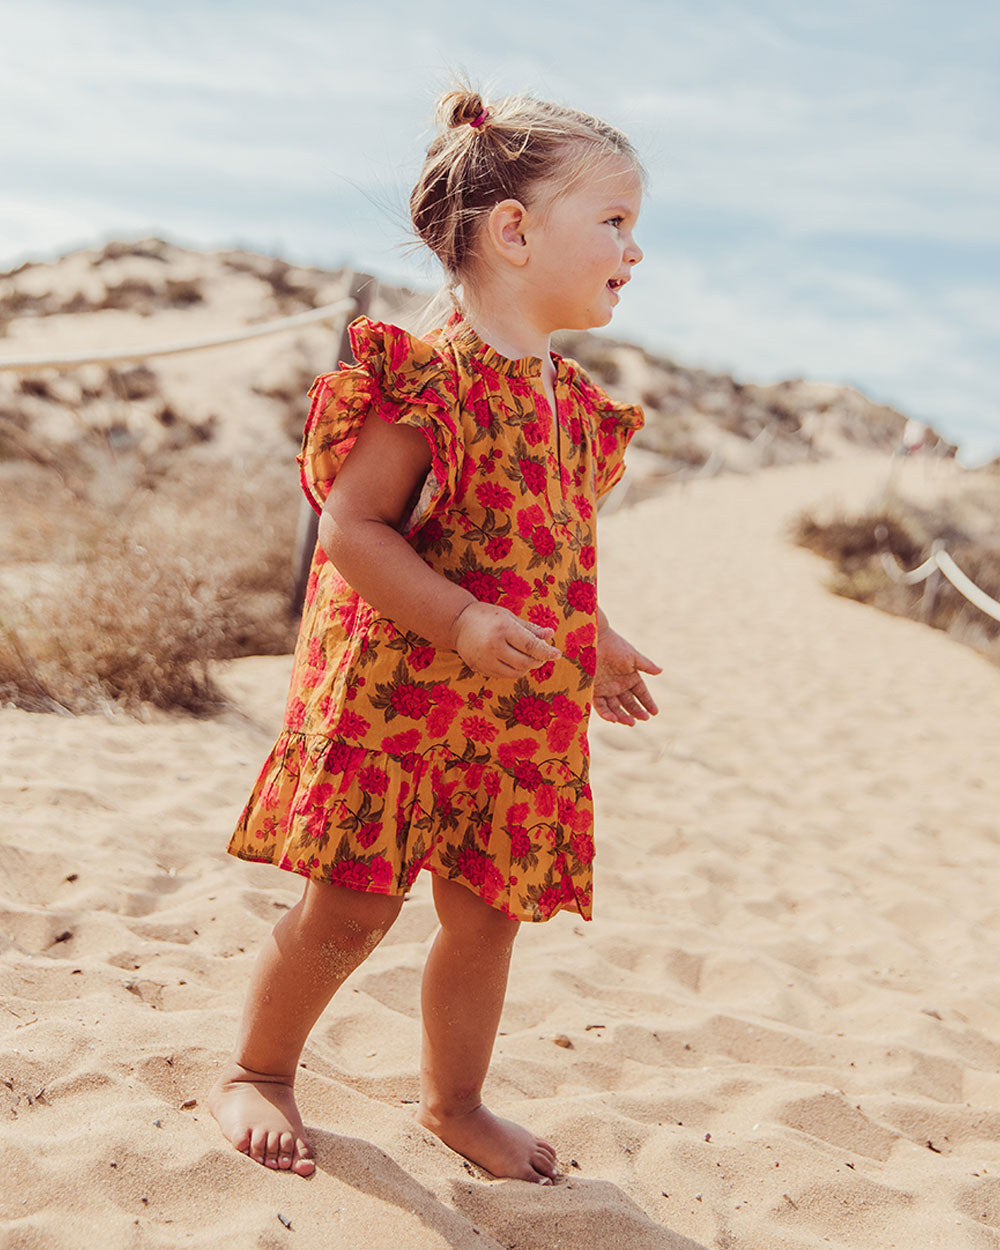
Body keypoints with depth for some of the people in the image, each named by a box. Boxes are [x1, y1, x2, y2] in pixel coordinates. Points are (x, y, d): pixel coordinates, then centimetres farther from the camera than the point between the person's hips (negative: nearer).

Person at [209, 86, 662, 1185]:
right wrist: (463, 621, -26)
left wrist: (594, 641, 12)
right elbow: (350, 527, -18)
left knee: (487, 914, 14)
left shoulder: (575, 401, 10)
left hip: (522, 716, 7)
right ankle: (255, 1073, 26)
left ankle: (454, 1100, 35)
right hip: (394, 694, -7)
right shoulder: (427, 379, -15)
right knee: (350, 908, 1)